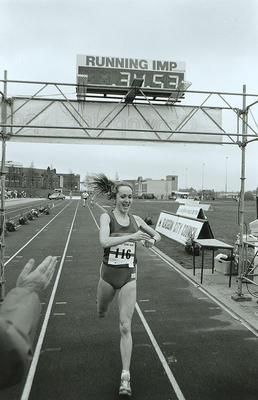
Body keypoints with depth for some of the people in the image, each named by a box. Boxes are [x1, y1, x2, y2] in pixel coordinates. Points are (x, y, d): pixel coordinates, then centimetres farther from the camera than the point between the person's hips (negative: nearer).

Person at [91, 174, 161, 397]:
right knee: (101, 313, 24)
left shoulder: (136, 220, 1)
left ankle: (126, 377, 8)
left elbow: (157, 235, 16)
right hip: (109, 273, 0)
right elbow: (104, 241, -27)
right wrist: (132, 236, -34)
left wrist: (152, 240, -7)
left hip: (129, 276, 1)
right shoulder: (107, 217, -8)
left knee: (125, 327, -2)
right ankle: (104, 307, 62)